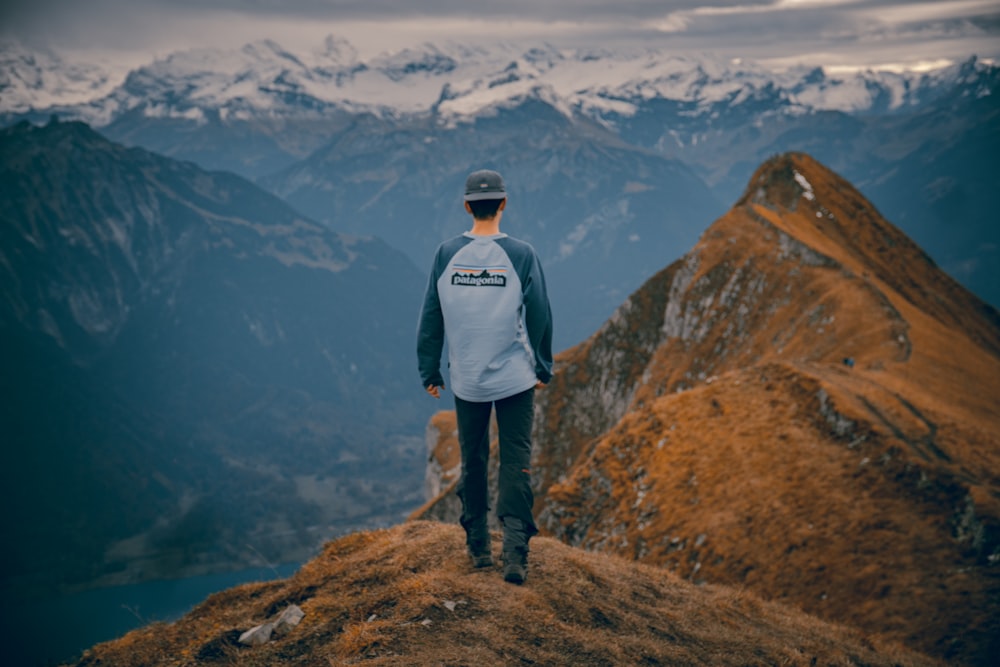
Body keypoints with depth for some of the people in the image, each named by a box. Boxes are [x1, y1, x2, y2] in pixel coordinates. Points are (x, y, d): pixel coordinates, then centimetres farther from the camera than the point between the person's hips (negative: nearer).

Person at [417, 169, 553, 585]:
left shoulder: (447, 254, -3)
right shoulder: (521, 255, -8)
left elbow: (431, 317, 0)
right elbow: (540, 315, -2)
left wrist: (429, 371, 9)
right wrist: (543, 368, 10)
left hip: (467, 381, 2)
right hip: (515, 379, -2)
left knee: (472, 462, 14)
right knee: (516, 464, 2)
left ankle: (478, 547, 21)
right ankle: (515, 552, -6)